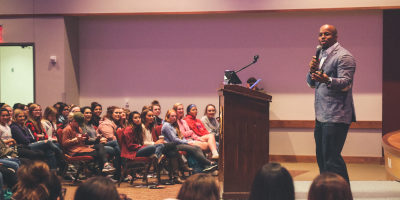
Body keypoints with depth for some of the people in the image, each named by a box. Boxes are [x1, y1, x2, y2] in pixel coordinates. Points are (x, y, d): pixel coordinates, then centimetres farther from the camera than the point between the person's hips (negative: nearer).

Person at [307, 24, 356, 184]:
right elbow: (311, 84, 17)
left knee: (332, 158, -13)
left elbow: (346, 83, -19)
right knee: (322, 157, 13)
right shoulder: (321, 56, 19)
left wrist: (327, 80, -37)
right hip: (321, 116, 9)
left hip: (336, 117, -9)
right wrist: (312, 70, -4)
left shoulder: (343, 56, -8)